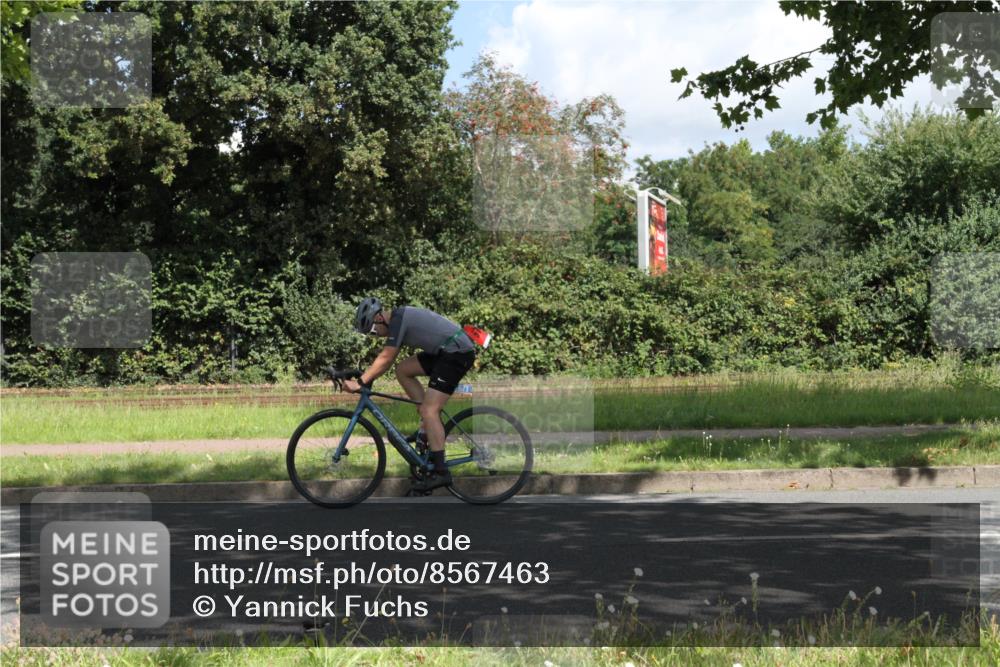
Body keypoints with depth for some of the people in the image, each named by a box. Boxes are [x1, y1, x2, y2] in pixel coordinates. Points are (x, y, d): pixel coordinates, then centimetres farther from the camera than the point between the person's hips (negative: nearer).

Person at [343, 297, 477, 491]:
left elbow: (385, 359, -18)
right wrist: (365, 376, 11)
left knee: (429, 410, -13)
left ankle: (440, 472, -14)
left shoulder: (398, 320, -14)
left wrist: (360, 383, -18)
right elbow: (386, 359, 19)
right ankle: (429, 426, 11)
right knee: (403, 370, 11)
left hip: (458, 352, -10)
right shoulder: (399, 318, 15)